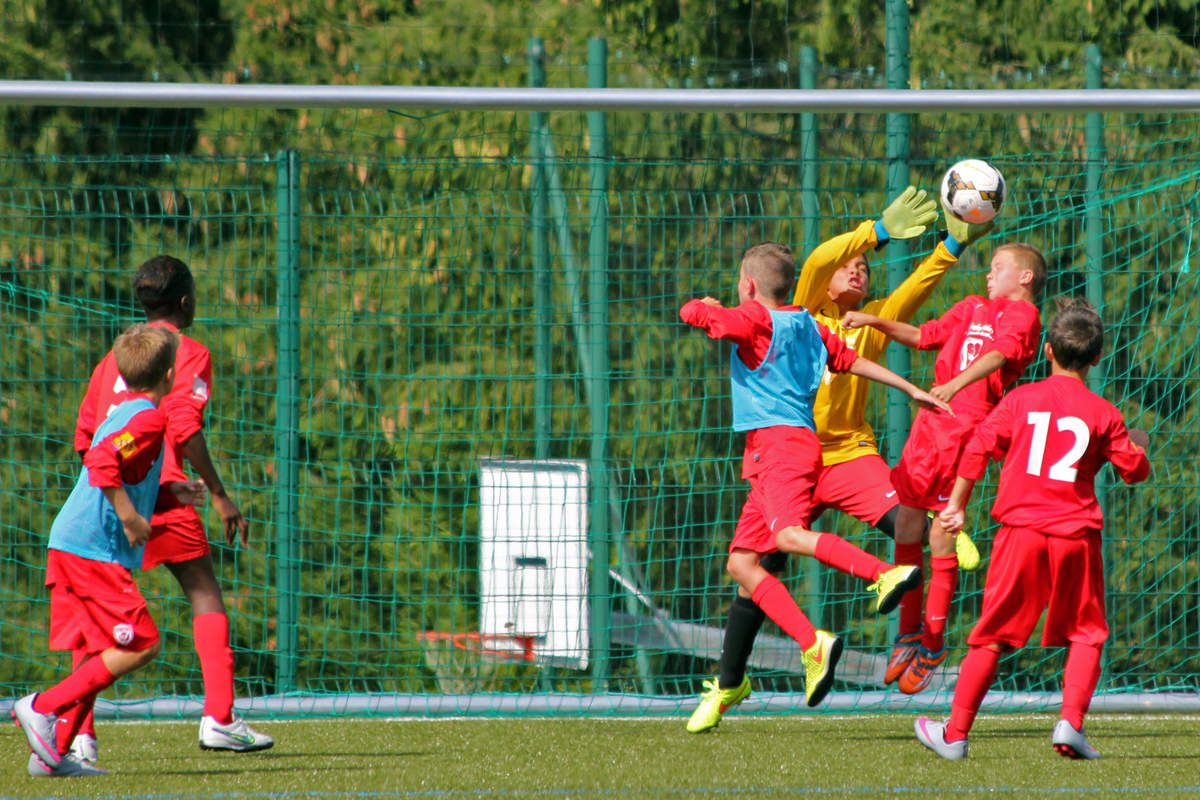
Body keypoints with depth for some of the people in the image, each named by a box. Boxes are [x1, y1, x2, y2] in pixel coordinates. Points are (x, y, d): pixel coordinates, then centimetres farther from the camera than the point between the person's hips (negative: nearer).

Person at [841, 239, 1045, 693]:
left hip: (968, 427, -7)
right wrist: (875, 323, 20)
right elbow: (923, 336, 34)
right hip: (931, 421, 7)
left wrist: (956, 384, -37)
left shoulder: (1022, 314, -2)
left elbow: (997, 355, -20)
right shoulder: (972, 307, 24)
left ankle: (933, 644, 4)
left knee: (942, 536, -7)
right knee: (906, 525, 8)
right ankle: (909, 633, 22)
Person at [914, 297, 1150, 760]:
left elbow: (978, 450, -1)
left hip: (1021, 531, 1)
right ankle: (1071, 722, -8)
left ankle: (956, 733, 10)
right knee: (1086, 634, 11)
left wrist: (957, 505, 10)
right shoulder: (1103, 414, 1)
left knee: (992, 636, 7)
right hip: (1076, 535, -1)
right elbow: (1134, 470, 9)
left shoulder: (1020, 400, 3)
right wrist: (1138, 447, 31)